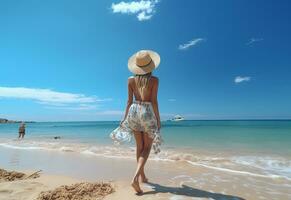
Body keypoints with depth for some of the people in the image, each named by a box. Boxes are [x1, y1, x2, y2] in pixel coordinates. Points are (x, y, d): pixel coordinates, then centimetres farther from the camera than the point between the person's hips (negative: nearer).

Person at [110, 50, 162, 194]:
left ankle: (142, 176, 31)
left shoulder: (130, 80, 4)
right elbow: (154, 101, -8)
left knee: (139, 146, 17)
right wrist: (158, 119, -1)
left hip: (134, 111, 4)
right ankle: (135, 178, -6)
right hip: (147, 112, -4)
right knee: (147, 147, 8)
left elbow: (129, 100, 3)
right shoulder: (154, 80, -5)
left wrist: (125, 117, 10)